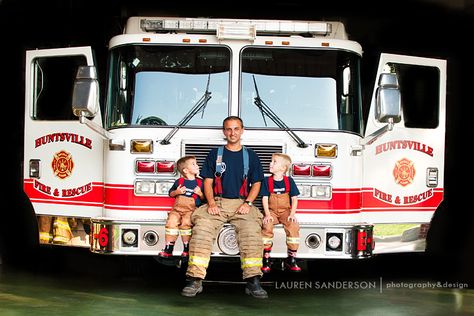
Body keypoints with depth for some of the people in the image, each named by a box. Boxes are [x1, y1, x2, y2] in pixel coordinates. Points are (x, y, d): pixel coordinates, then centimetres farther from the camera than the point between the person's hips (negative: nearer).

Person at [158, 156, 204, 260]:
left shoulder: (200, 183, 7)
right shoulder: (179, 181, 8)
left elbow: (204, 198, 10)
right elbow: (171, 193, 16)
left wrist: (200, 193, -9)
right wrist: (177, 192, -4)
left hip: (191, 209, -2)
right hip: (177, 208, 2)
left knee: (186, 223, -25)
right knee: (171, 222, -17)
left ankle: (187, 249, -14)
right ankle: (168, 249, -8)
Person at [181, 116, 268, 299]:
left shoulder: (250, 156, 15)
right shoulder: (214, 154, 16)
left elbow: (256, 184, 12)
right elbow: (208, 182, 10)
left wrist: (247, 203, -7)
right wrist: (211, 203, -8)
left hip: (242, 204, 0)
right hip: (217, 203, 0)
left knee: (251, 230, -31)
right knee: (201, 228, -28)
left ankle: (253, 281, -34)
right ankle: (195, 280, -32)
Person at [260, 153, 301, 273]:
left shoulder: (289, 181, 2)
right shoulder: (267, 181, 1)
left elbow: (294, 199, 1)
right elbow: (265, 199, -4)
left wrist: (292, 214, -12)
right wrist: (267, 214, -16)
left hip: (285, 211, 0)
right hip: (272, 211, 0)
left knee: (294, 225, -28)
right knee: (267, 225, -31)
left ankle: (291, 260, -16)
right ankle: (266, 260, -19)